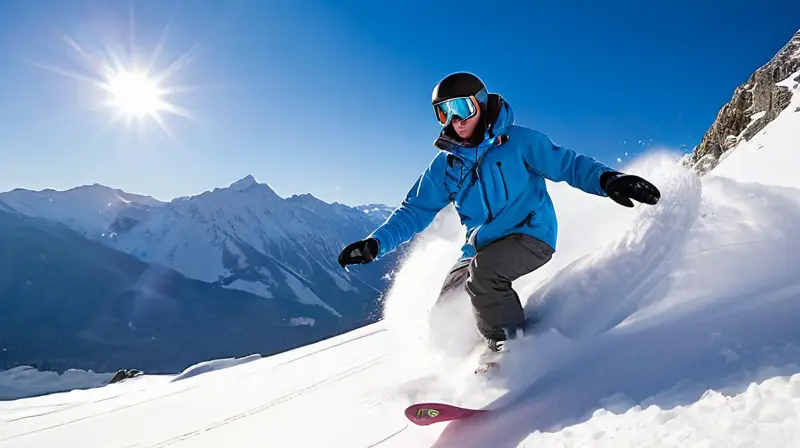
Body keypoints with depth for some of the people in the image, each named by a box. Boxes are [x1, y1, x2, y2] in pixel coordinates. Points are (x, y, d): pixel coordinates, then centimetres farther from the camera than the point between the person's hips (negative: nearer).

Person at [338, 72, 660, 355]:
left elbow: (566, 163, -7)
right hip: (482, 248, 6)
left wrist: (606, 179, -27)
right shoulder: (445, 164, 4)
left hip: (531, 234, -5)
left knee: (483, 270, -32)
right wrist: (375, 244, -9)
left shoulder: (516, 141, -8)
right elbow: (415, 210, 3)